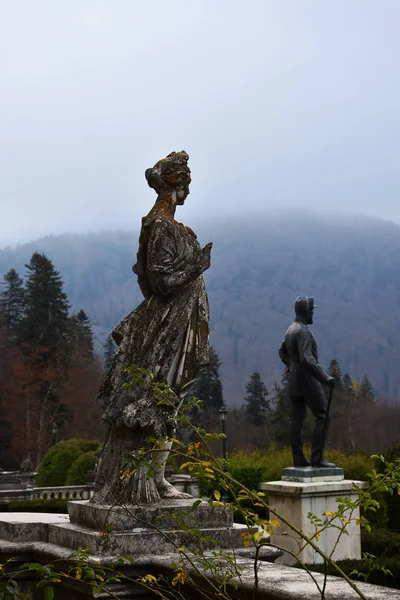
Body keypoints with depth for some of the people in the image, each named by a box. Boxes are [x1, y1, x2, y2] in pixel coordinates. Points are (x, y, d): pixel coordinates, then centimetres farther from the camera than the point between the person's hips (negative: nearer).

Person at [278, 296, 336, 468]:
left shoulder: (291, 329, 12)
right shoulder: (303, 331, -19)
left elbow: (282, 353, 28)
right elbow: (307, 359, -30)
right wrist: (326, 377, -31)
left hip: (294, 381, 10)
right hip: (308, 381, -10)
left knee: (297, 420, 6)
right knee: (322, 416, -5)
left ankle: (299, 459, 8)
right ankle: (317, 457, -8)